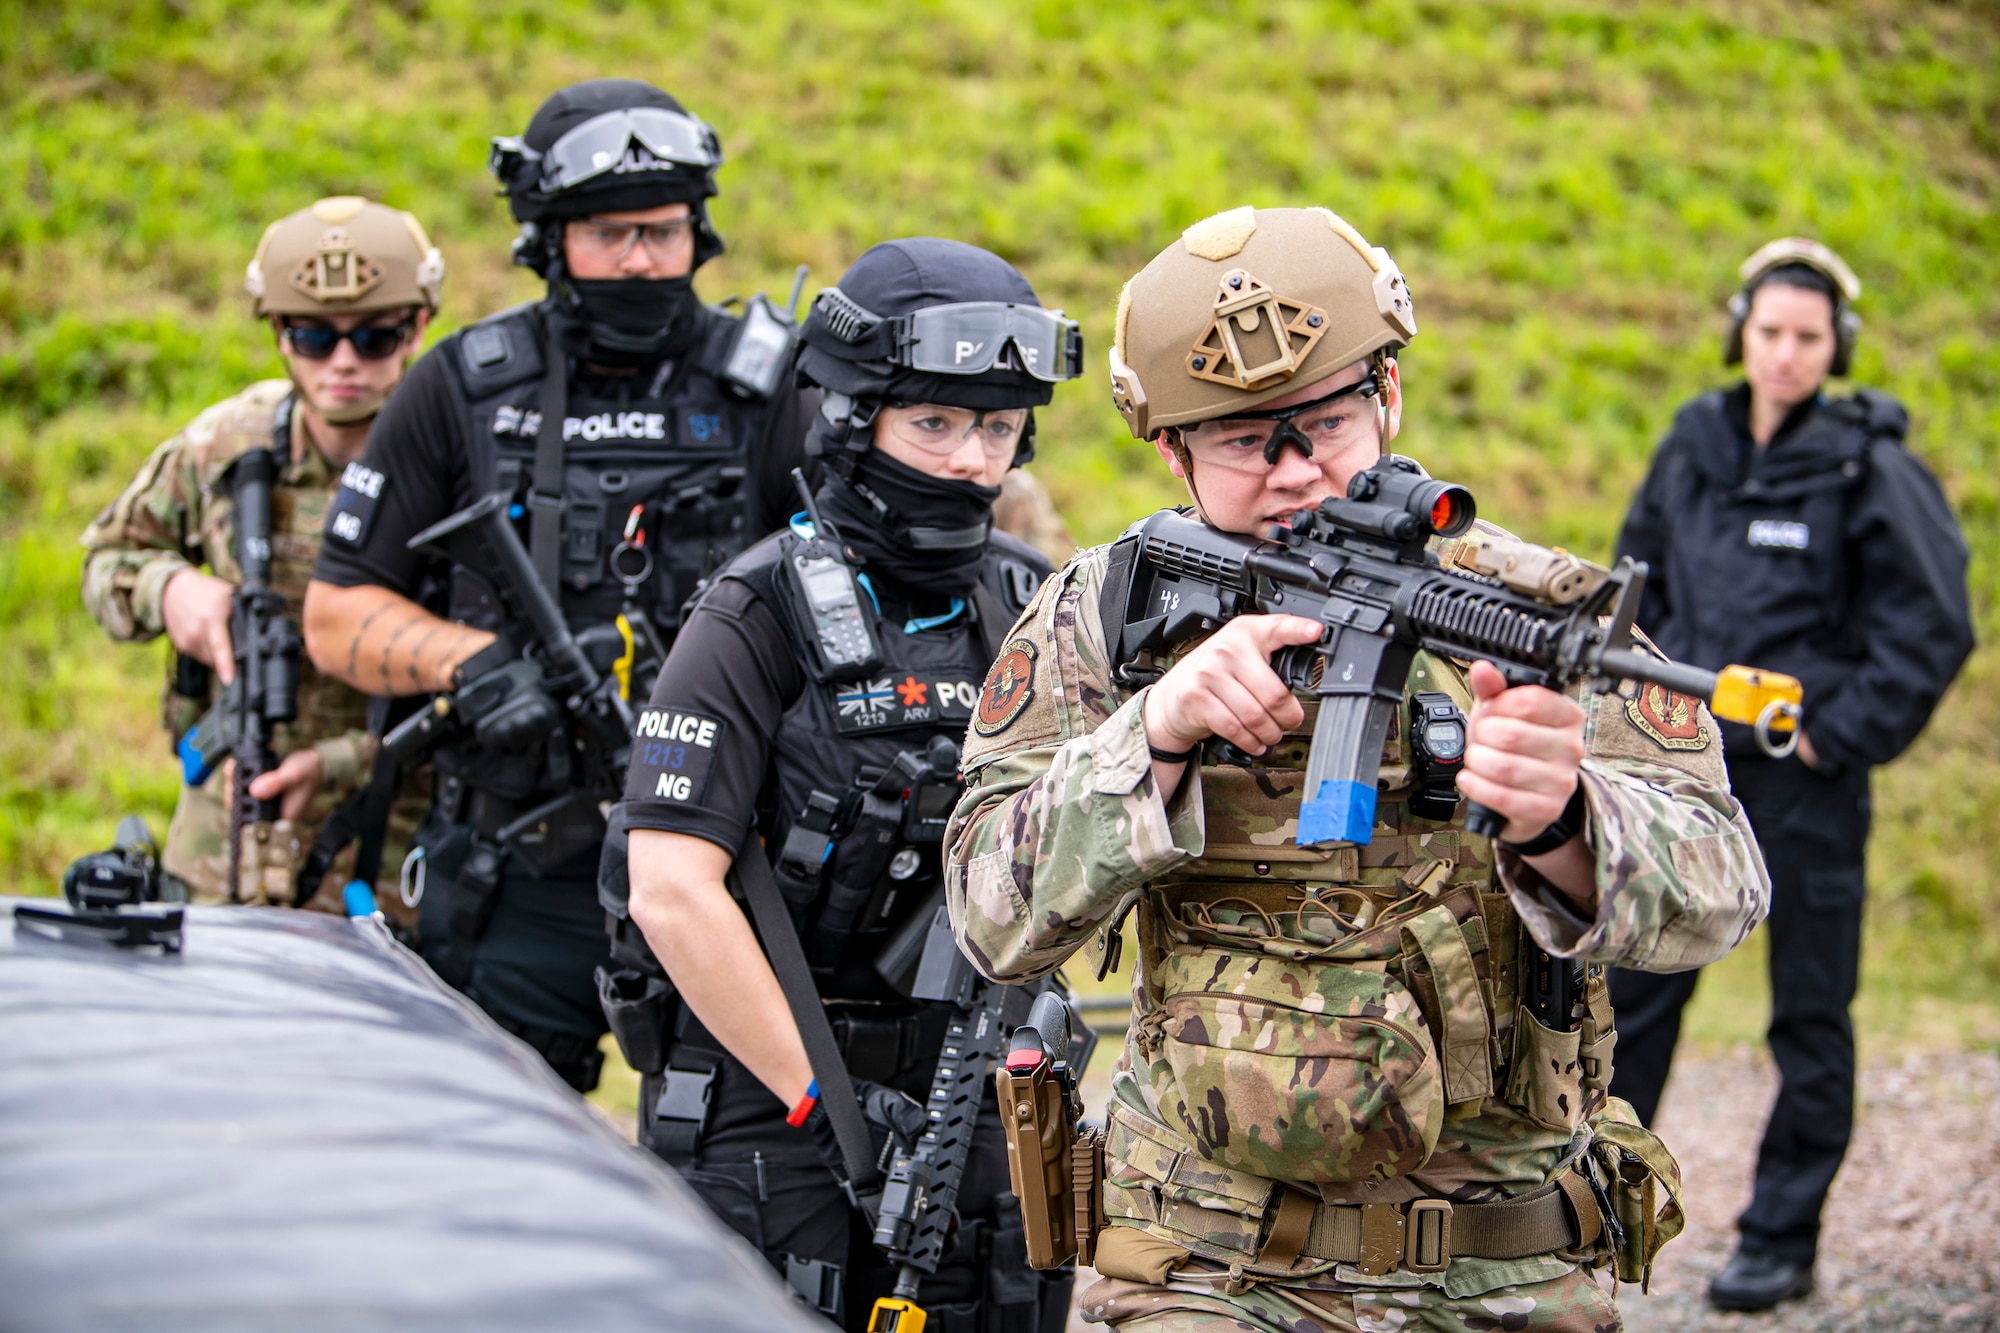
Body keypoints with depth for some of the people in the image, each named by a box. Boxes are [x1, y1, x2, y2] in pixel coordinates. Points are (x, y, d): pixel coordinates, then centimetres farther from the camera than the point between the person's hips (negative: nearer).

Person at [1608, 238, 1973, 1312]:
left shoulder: (1868, 469, -8)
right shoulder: (1694, 446, 6)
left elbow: (1934, 626, -9)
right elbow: (1637, 579, 19)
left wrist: (1841, 736, -11)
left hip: (1804, 779, -4)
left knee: (1809, 1013, 5)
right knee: (1632, 989, 8)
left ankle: (1782, 1242, 13)